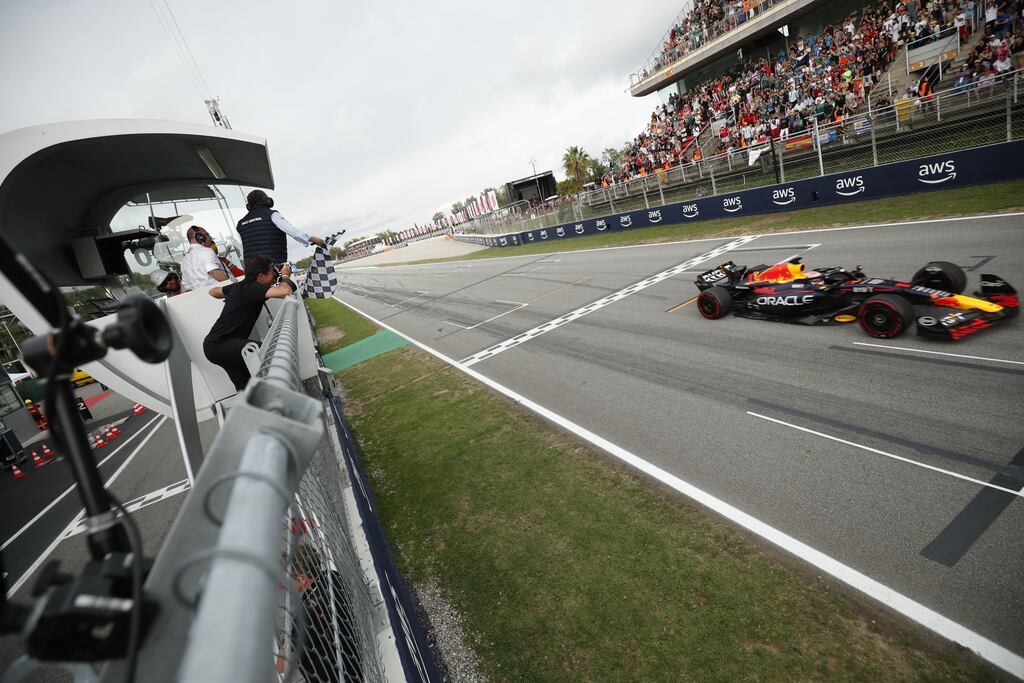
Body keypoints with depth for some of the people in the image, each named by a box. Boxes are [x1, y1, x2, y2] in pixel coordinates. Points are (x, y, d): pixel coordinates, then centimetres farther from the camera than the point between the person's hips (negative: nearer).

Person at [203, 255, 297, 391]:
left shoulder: (239, 285, 11)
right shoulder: (253, 288, -17)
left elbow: (213, 292, 29)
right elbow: (285, 291, -32)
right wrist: (285, 276, -11)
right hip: (219, 345, -10)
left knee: (245, 387, 11)